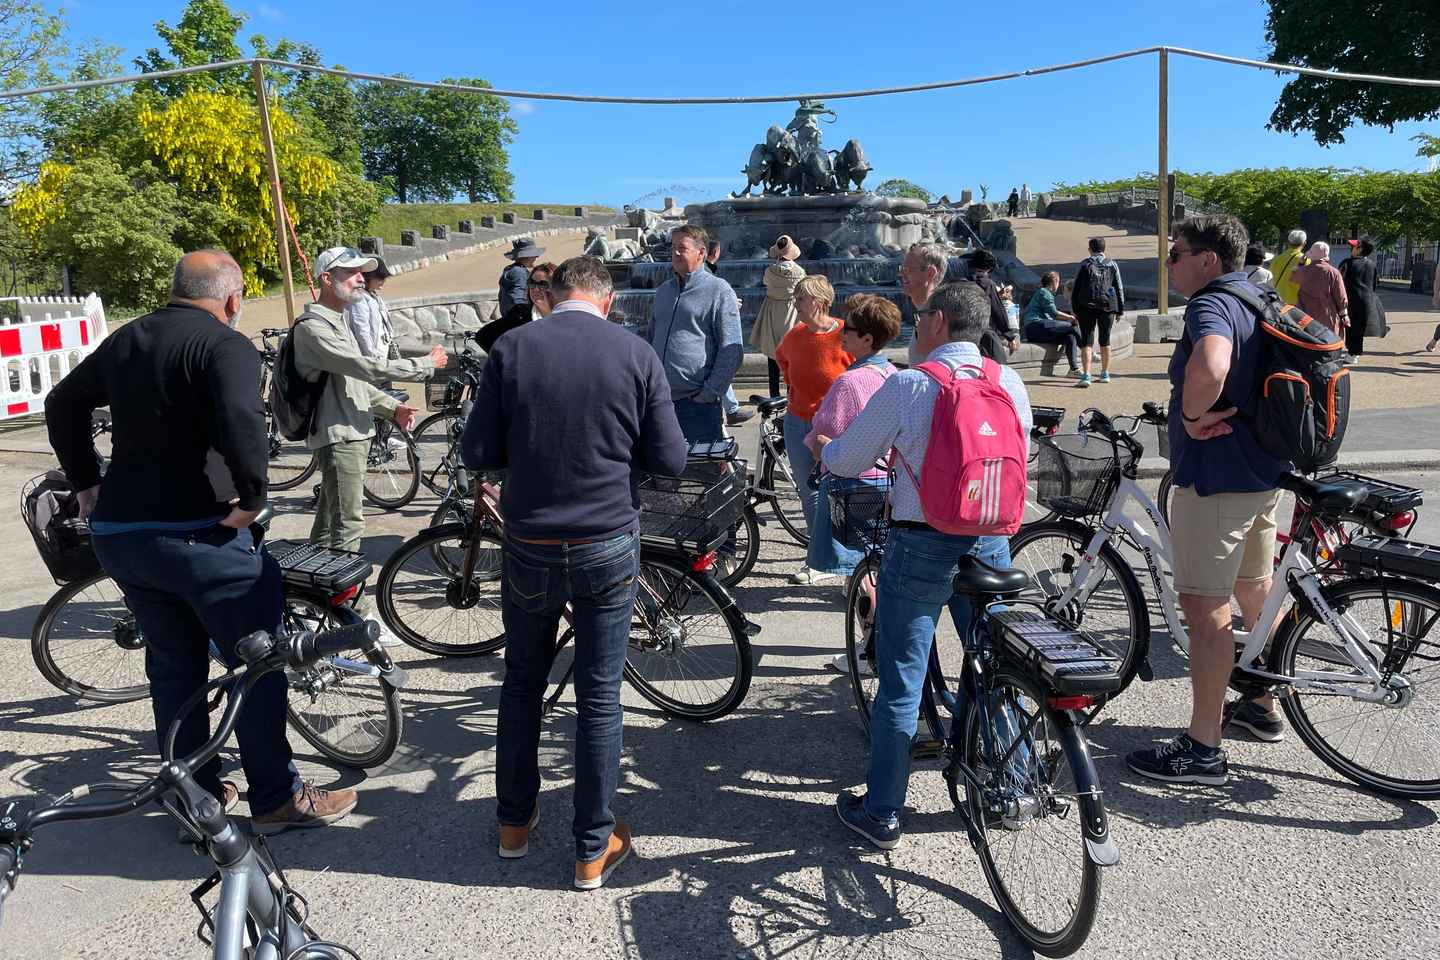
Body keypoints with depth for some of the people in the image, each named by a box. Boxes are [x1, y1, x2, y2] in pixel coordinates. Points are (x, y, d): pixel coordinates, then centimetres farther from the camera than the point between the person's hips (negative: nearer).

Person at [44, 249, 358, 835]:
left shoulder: (125, 339, 13)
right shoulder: (225, 346, -12)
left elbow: (62, 405, 24)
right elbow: (242, 428, -29)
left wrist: (86, 483, 25)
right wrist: (252, 498, -17)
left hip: (118, 537, 8)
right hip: (199, 535, -8)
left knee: (172, 666, 18)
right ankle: (276, 799, 12)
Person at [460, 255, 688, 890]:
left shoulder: (510, 349, -6)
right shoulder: (637, 355, -7)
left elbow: (477, 453, -5)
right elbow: (670, 460, -5)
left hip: (530, 547, 1)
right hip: (607, 547, -1)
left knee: (522, 682, 21)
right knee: (599, 697, 10)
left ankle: (514, 823, 36)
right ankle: (594, 850, 22)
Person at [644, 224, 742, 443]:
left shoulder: (719, 291, -2)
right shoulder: (663, 290, 18)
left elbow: (731, 351, -8)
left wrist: (711, 392, -13)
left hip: (698, 403, -6)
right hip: (659, 399, 6)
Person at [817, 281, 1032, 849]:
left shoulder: (907, 386, -13)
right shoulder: (1010, 383, 1)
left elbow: (846, 463, -6)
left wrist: (823, 447, 18)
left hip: (920, 548, -4)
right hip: (990, 546, 4)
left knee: (900, 686, 6)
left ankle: (881, 814, 17)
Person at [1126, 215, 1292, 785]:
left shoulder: (1211, 305, -18)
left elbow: (1210, 366, -40)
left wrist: (1193, 417, -23)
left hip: (1216, 478, -10)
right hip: (1263, 471, 10)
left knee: (1204, 607, -5)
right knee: (1256, 592, 22)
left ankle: (1202, 750, 1)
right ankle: (1264, 706, 39)